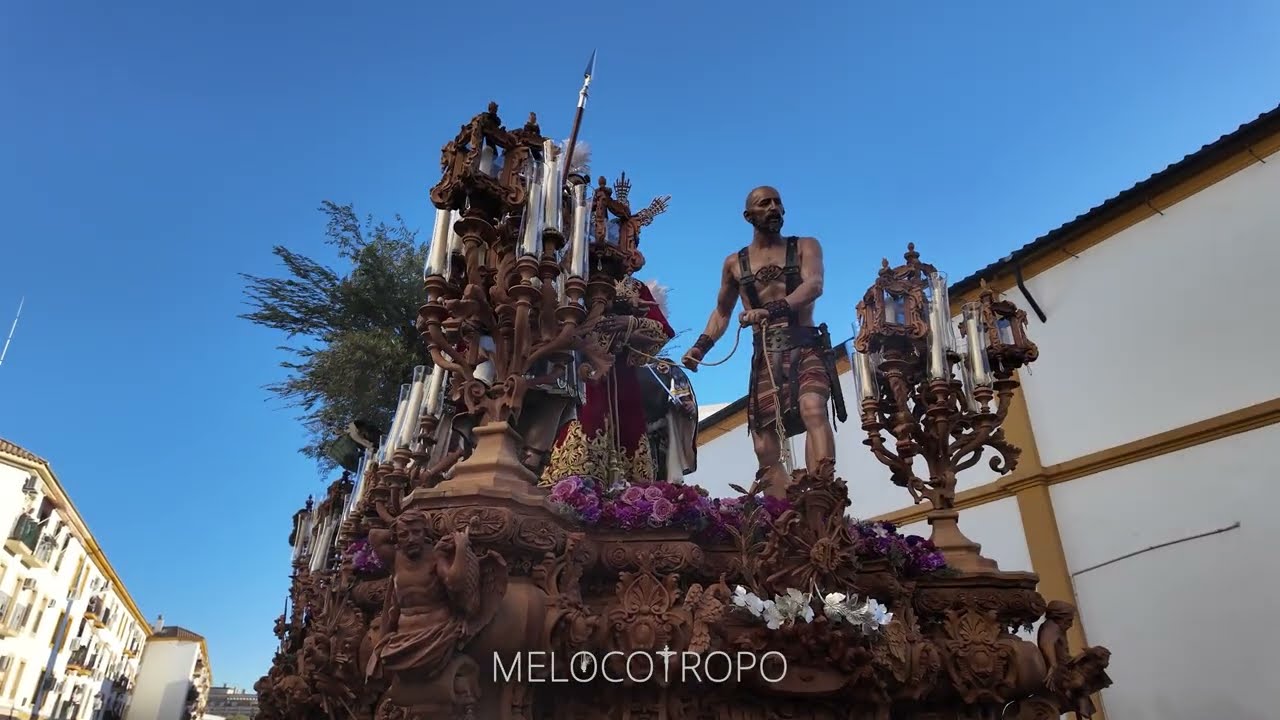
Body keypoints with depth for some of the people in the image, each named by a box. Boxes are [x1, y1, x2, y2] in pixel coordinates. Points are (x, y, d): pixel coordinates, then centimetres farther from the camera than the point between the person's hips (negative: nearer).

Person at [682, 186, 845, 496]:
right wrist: (701, 346, 5)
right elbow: (721, 313, 24)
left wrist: (772, 310, -27)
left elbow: (813, 286, -9)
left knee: (813, 409, -32)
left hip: (807, 347, -3)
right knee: (765, 449, -4)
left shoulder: (805, 246, 11)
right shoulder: (734, 263, 18)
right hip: (765, 357, 3)